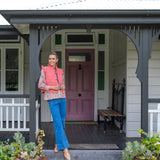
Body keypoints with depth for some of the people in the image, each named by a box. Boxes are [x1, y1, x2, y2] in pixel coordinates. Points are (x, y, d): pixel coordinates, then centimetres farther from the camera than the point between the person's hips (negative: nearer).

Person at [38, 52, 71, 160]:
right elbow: (41, 85, -2)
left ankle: (58, 143, 26)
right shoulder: (44, 70, 2)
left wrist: (62, 87, -4)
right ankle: (65, 148, -11)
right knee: (58, 123, -11)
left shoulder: (60, 72, 14)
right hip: (52, 98, -5)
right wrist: (53, 87, -12)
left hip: (62, 98, 5)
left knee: (62, 122, 7)